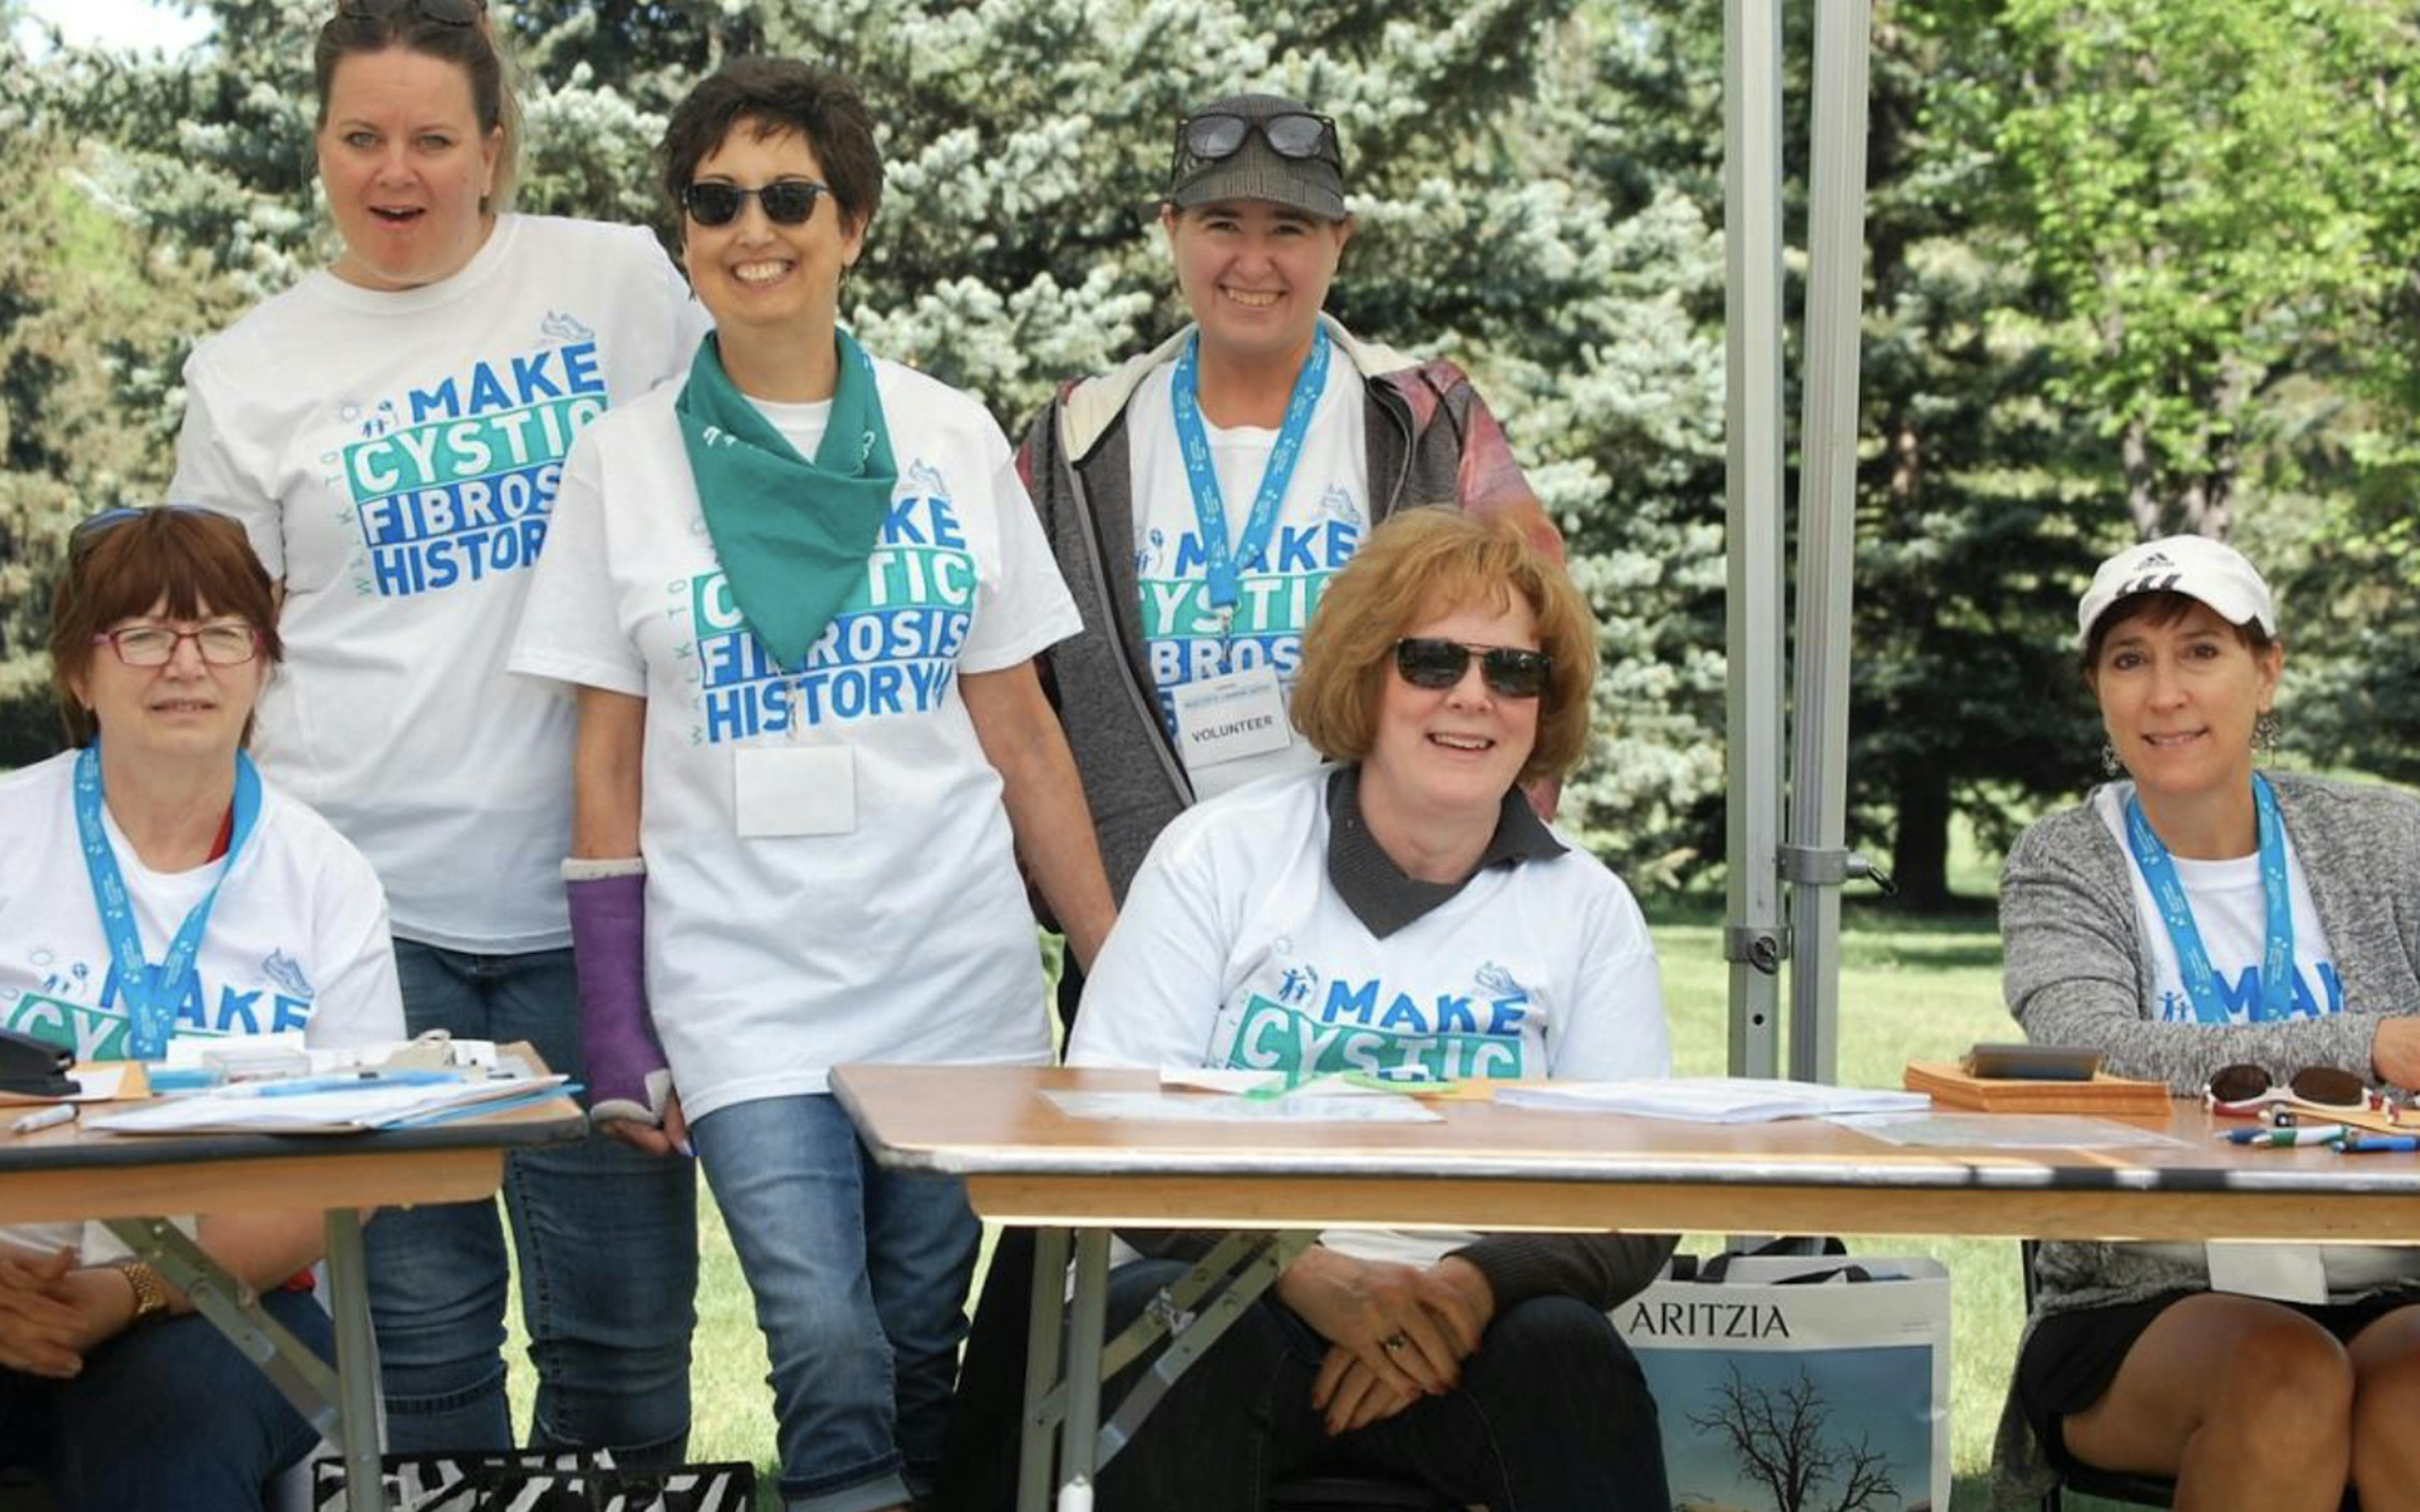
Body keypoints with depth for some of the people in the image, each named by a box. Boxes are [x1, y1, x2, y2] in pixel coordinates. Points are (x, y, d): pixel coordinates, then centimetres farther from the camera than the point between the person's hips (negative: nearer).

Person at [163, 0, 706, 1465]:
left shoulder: (620, 283, 5)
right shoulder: (251, 372, 7)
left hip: (592, 891, 0)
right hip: (363, 900, 0)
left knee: (629, 1325, 3)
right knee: (418, 1320, 4)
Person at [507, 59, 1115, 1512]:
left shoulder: (952, 441, 5)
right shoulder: (628, 459, 3)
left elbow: (1019, 734, 8)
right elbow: (609, 768, 4)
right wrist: (617, 1035, -1)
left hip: (958, 976, 1)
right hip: (742, 993, -1)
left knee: (923, 1355, 5)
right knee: (829, 1354, -15)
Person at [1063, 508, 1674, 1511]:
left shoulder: (1587, 910, 10)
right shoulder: (1218, 854, 5)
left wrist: (1473, 1283, -18)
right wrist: (1308, 1272, -19)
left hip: (1465, 1320, 2)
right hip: (1224, 1293, -1)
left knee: (1567, 1349, -31)